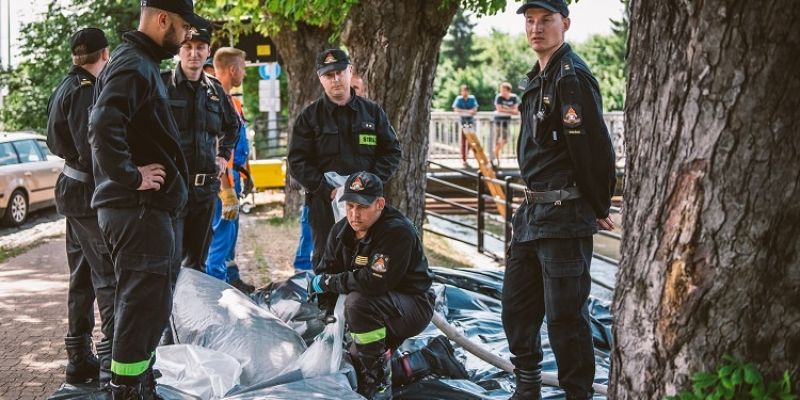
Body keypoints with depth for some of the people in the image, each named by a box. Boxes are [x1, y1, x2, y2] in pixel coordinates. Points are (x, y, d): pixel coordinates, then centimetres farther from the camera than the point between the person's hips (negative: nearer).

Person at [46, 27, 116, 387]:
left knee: (82, 277, 14)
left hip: (73, 190, 10)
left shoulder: (65, 88, 14)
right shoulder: (88, 91, -16)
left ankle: (79, 359, 19)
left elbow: (57, 142, 16)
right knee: (110, 276, -8)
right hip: (91, 194, -10)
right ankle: (114, 361, -8)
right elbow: (93, 149, -21)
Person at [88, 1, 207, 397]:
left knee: (142, 302, 19)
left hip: (142, 207, 11)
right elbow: (104, 127, -31)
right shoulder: (133, 66, -16)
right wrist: (131, 177, -22)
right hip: (139, 207, -11)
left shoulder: (141, 63, 17)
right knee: (145, 303, -6)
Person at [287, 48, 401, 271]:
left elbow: (392, 152, 9)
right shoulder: (310, 116, 5)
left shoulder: (372, 111, 10)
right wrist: (327, 189, -12)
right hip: (324, 204, -1)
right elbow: (297, 162, 0)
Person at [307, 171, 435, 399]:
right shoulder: (341, 231, -1)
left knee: (358, 302, -34)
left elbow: (375, 281, -36)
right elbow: (324, 272, 4)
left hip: (413, 306, -8)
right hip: (377, 308, 9)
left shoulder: (397, 231, -26)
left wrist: (329, 282, -23)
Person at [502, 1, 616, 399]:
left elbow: (594, 149, -18)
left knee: (565, 315, -4)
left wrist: (599, 208, -9)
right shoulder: (538, 78, 16)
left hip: (565, 216, -10)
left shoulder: (572, 76, -14)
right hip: (532, 212, 10)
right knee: (516, 307, 16)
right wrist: (534, 201, 17)